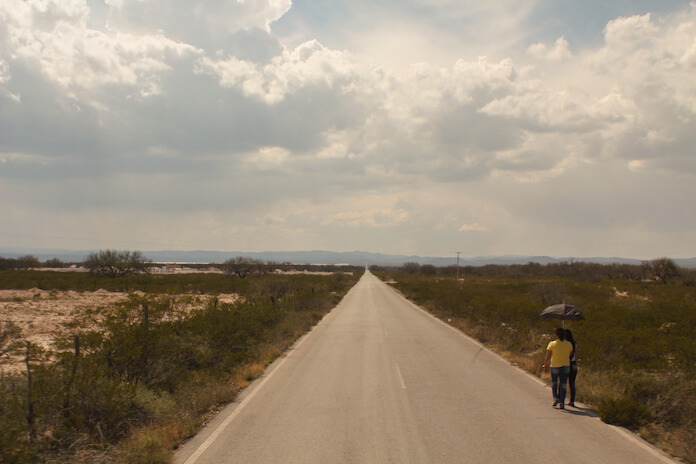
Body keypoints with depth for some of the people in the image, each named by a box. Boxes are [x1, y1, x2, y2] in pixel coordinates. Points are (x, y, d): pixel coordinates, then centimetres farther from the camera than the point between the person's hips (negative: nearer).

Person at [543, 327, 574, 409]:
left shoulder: (552, 344, -10)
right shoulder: (569, 344, -3)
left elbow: (548, 357, -9)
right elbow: (570, 354, 7)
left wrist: (546, 366, 2)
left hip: (555, 366, -1)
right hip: (565, 366, 1)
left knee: (554, 383, 21)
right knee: (563, 385, 8)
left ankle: (555, 398, 5)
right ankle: (561, 403, 4)